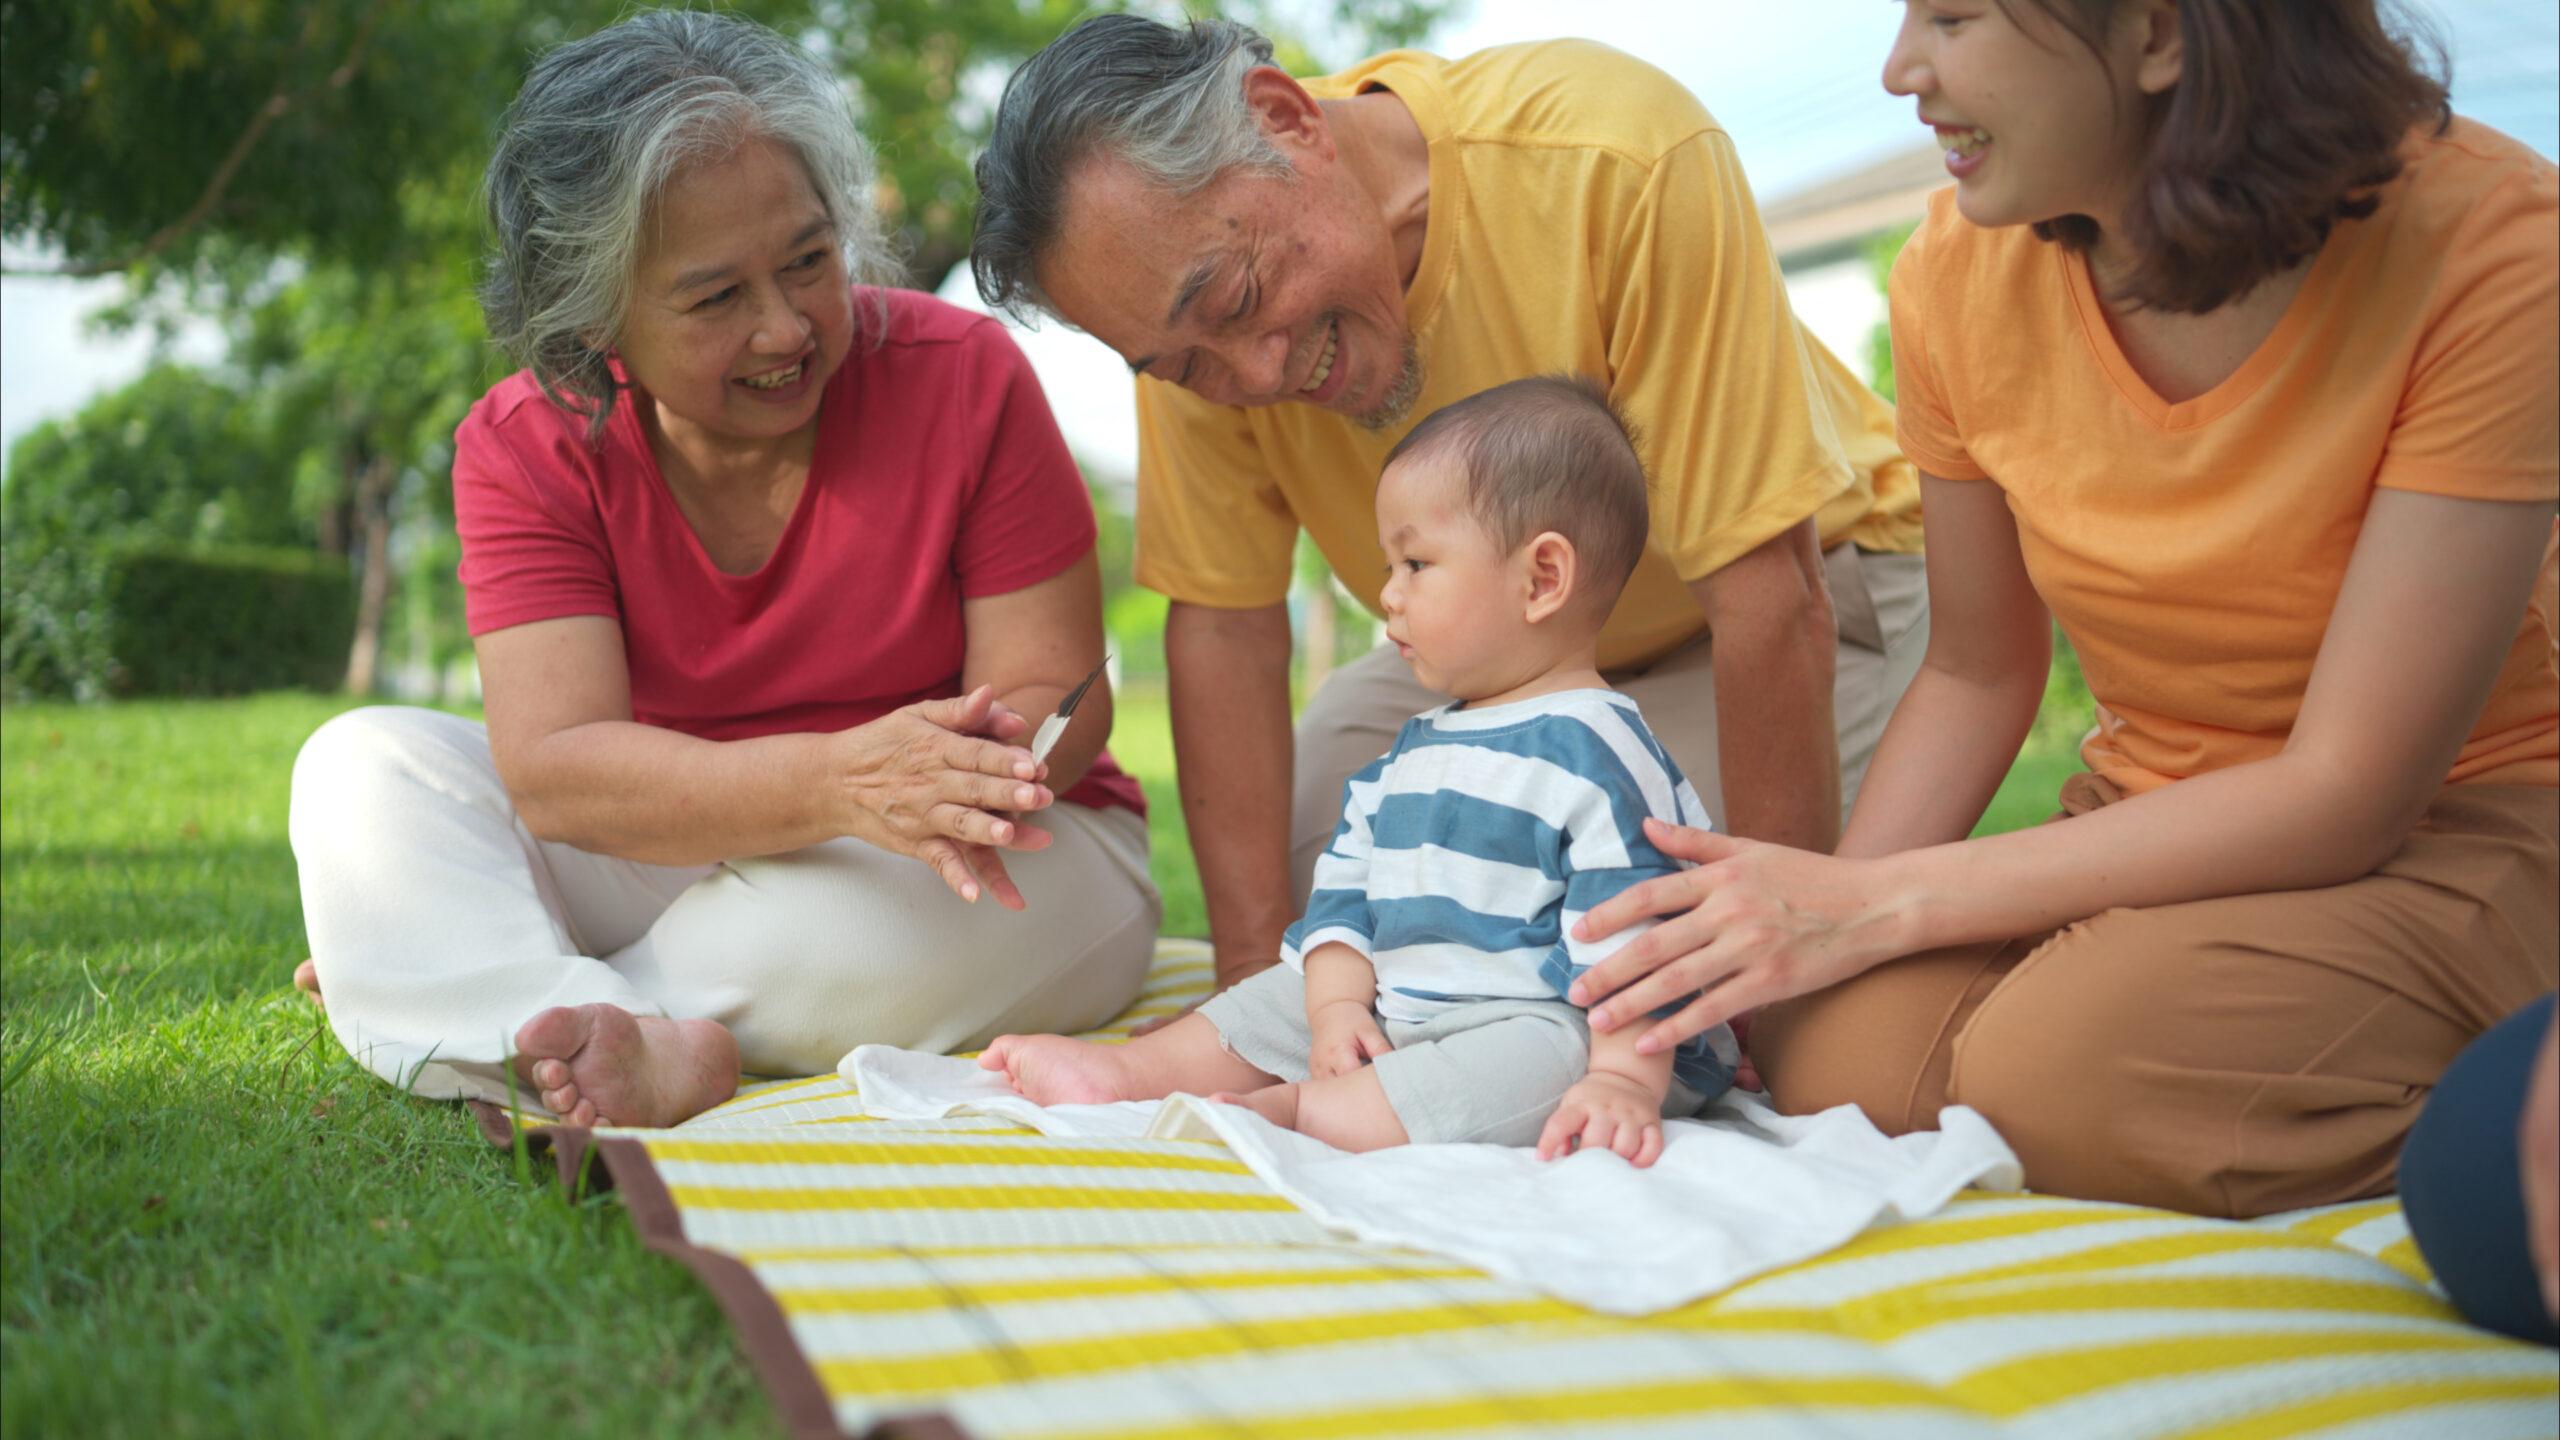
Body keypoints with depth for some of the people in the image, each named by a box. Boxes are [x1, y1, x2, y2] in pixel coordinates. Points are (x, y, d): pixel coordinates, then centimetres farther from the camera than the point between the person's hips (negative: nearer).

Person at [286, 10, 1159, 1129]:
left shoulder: (963, 377, -12)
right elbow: (552, 767, -22)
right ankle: (646, 1050, -38)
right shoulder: (526, 449, -9)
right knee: (363, 767, -15)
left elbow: (1057, 699, -12)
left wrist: (961, 771, -37)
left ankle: (451, 996, -18)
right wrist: (836, 783, -40)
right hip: (669, 857, 3)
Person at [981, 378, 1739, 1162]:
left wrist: (1623, 1080, -26)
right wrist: (1338, 1007, -3)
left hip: (1542, 1023, -9)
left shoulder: (1594, 753, -11)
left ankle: (1282, 1111, -39)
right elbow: (1345, 887, 14)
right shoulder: (1410, 752, 17)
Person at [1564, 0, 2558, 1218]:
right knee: (1841, 1064, -24)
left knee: (2057, 1084, -30)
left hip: (2452, 828, -4)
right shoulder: (1963, 267, -6)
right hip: (2155, 821, 4)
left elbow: (2346, 791, -22)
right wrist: (1809, 918, -11)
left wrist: (1874, 907, -24)